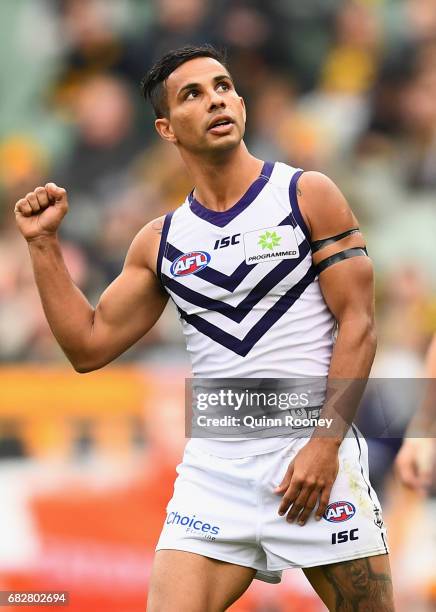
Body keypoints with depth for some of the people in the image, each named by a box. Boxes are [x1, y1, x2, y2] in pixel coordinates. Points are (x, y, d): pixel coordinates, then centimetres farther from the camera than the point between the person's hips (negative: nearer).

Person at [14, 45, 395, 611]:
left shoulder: (308, 196, 1)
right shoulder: (160, 242, 11)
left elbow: (357, 324, -4)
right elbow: (89, 346, 14)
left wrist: (326, 442, -14)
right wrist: (43, 245, 6)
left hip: (318, 458, -3)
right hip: (214, 470, 3)